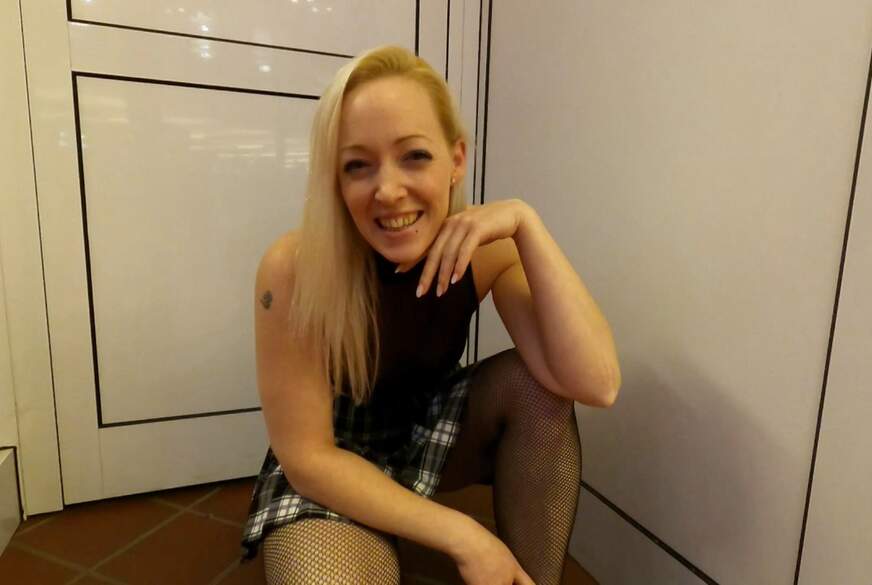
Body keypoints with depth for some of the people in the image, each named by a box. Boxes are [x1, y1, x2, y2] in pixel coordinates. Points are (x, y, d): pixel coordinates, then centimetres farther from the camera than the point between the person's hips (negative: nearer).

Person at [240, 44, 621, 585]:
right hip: (329, 476, -3)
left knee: (536, 382, -23)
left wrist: (526, 222, -34)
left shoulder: (485, 250, -18)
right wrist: (463, 536, -24)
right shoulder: (295, 268, -27)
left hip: (433, 432, 3)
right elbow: (306, 455, -22)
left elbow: (596, 384, -29)